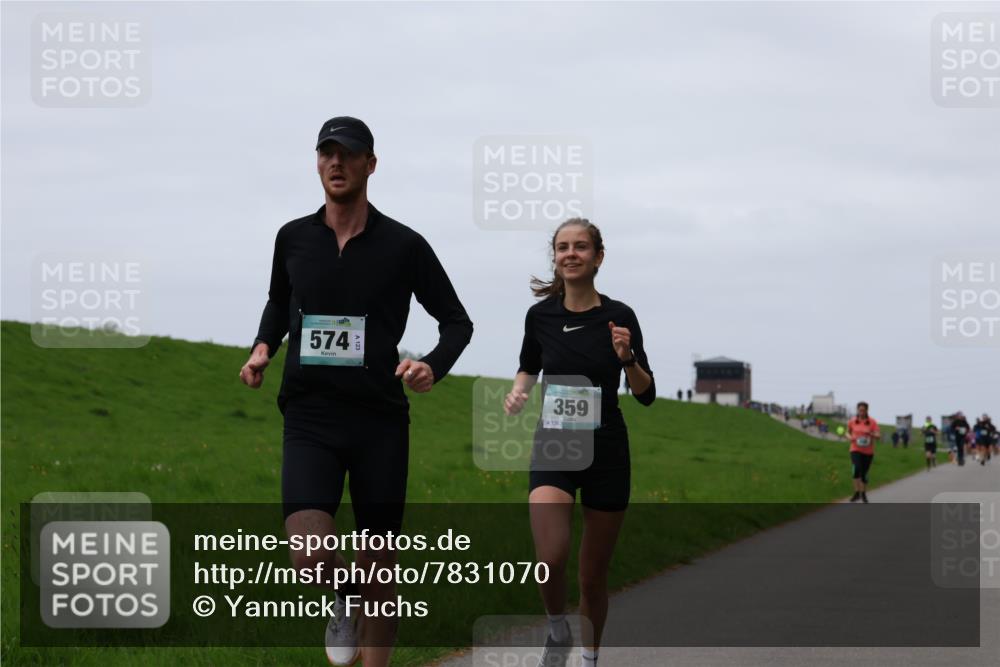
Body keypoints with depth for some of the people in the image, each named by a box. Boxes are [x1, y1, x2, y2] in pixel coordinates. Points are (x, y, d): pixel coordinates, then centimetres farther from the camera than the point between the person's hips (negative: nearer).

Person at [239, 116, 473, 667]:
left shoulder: (403, 245, -1)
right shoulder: (293, 238, 6)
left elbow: (457, 321, 7)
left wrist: (433, 367, -13)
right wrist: (263, 347, 5)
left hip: (380, 420, -1)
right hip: (310, 419, 1)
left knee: (379, 568, 4)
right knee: (310, 556, -20)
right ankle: (342, 599, 15)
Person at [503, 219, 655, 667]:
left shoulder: (619, 317, -5)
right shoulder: (541, 315, 0)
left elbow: (646, 395, -2)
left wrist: (627, 359, -20)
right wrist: (518, 391, -2)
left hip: (606, 450, 0)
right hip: (553, 446, 0)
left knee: (593, 575, 7)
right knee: (551, 560, -22)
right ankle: (557, 631, 6)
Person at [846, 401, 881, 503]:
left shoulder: (872, 422, -5)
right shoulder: (852, 421, 0)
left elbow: (878, 436, -9)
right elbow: (848, 432, 15)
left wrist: (871, 434, -30)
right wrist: (850, 437, -8)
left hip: (868, 451, 0)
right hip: (856, 450, 0)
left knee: (864, 472, 8)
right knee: (856, 468, -25)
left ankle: (863, 494, 30)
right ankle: (857, 492, -14)